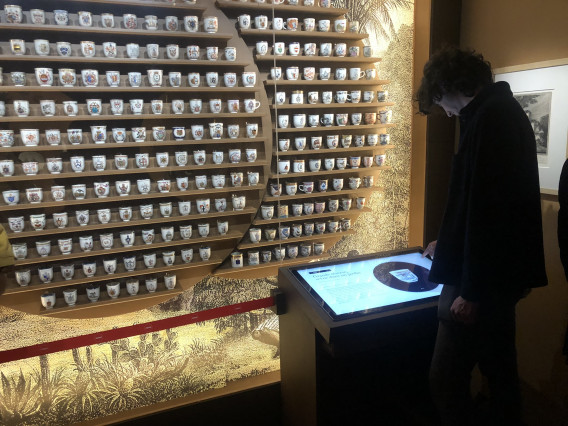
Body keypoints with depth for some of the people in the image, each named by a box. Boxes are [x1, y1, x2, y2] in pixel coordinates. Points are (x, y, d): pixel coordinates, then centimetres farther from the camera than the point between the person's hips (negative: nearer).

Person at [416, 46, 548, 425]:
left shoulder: (488, 118, -16)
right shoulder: (507, 110, 16)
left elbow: (486, 207, -24)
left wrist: (471, 290, -20)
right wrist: (447, 244, 31)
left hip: (480, 280, -10)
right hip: (504, 273, 10)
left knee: (447, 380, 1)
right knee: (500, 370, 22)